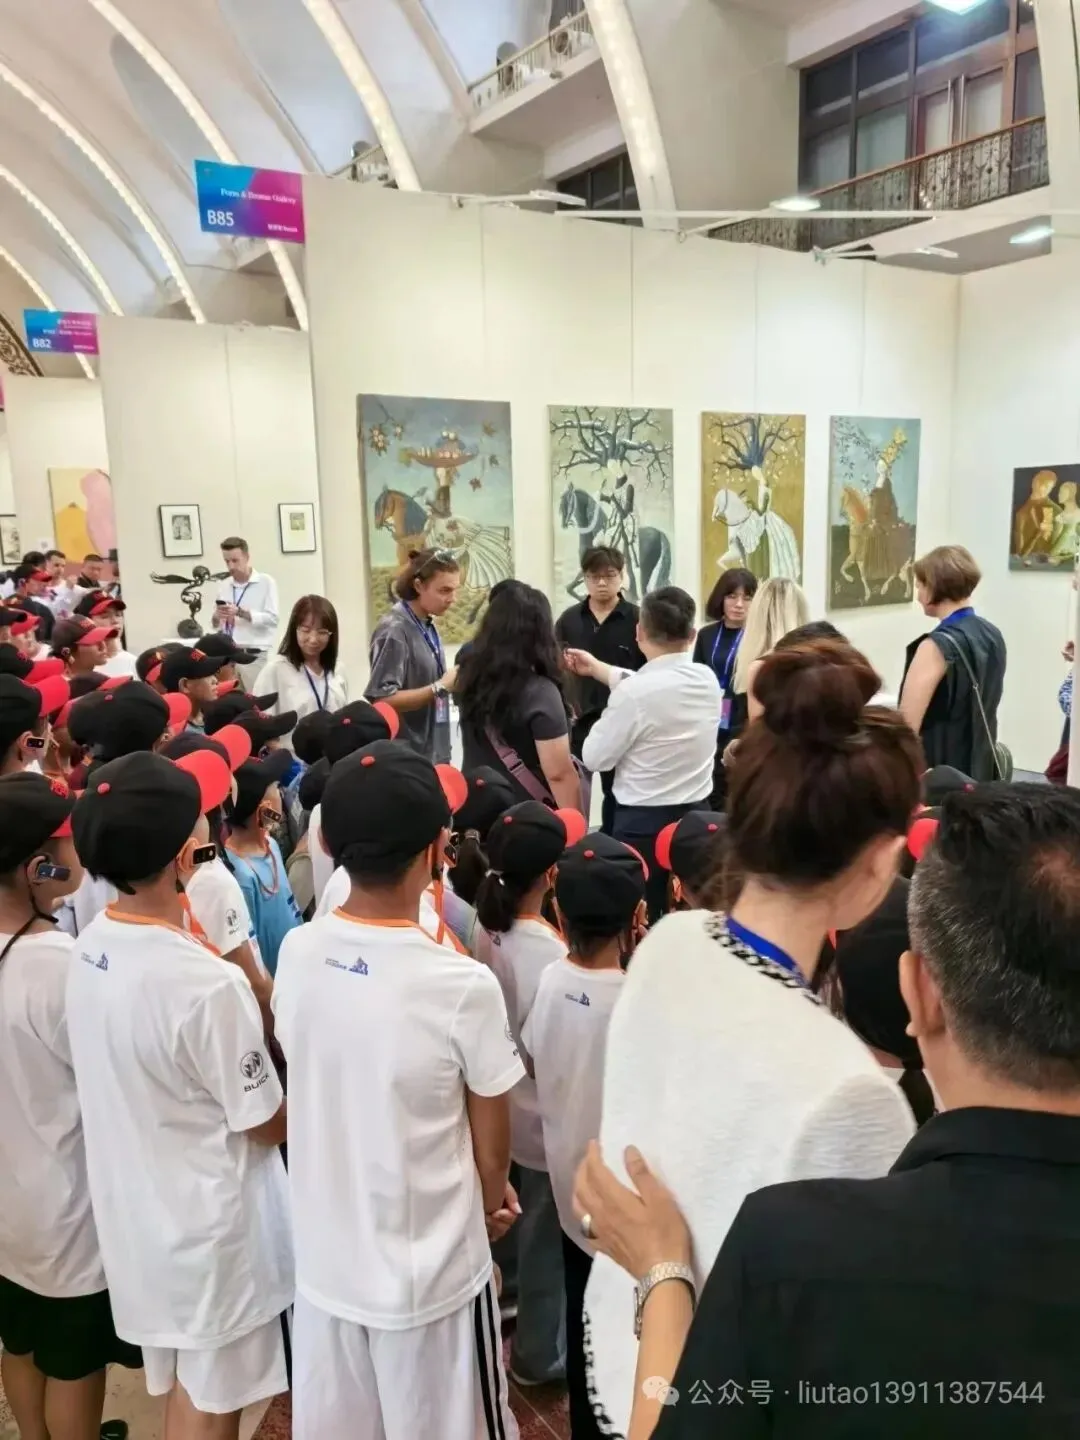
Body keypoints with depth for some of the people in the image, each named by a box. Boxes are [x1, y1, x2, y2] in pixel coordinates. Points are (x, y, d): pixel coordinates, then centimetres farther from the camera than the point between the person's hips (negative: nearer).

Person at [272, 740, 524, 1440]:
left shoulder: (297, 954, -14)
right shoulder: (463, 985, -28)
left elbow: (319, 1085, 1)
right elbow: (491, 1147, -13)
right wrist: (492, 1202, 9)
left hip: (323, 1260, 4)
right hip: (429, 1272, -4)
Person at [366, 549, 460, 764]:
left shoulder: (428, 626, 7)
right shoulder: (394, 630, -16)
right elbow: (383, 700, -20)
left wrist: (450, 683, -1)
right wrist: (440, 687, -21)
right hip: (406, 758, -8)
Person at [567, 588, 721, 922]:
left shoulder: (634, 693, -19)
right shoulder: (707, 680, 0)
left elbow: (595, 757, -9)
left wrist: (608, 717, 9)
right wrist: (598, 668, 27)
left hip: (643, 823, -6)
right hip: (695, 817, 6)